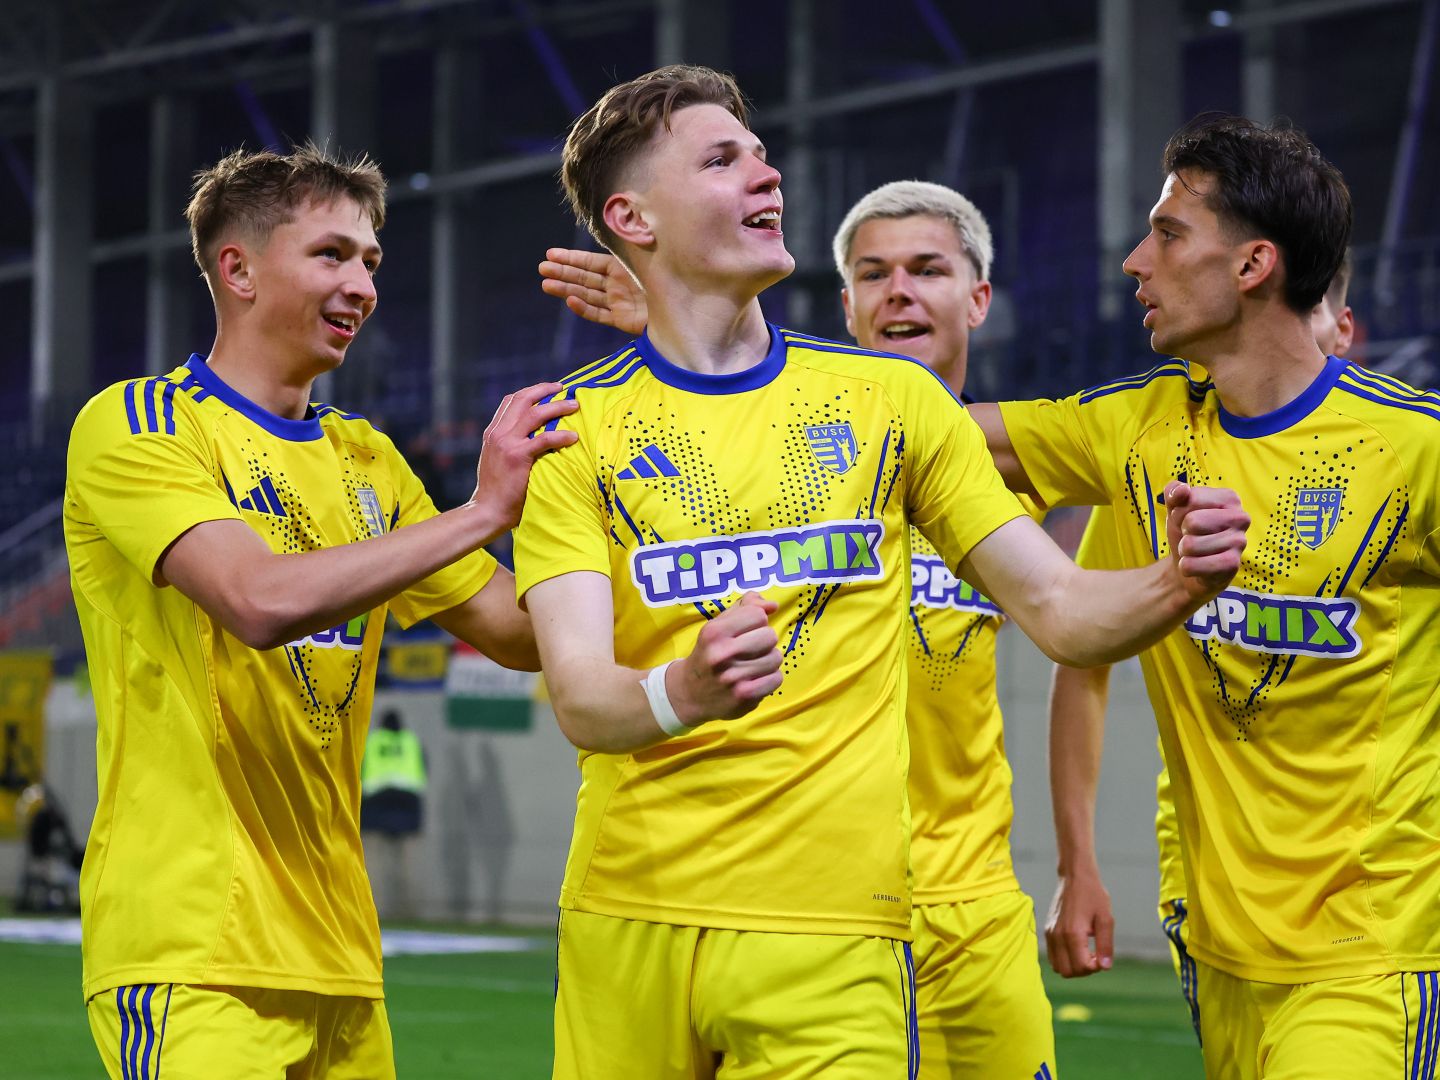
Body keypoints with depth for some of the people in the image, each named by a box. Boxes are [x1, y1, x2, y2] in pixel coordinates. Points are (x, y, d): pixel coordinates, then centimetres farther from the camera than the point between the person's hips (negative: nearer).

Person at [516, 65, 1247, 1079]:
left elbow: (1061, 610, 9)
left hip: (829, 930, 1)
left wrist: (1181, 581, -13)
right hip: (627, 920, 0)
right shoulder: (573, 430, 2)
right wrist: (677, 693, -33)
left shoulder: (893, 399, 10)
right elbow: (579, 697, -10)